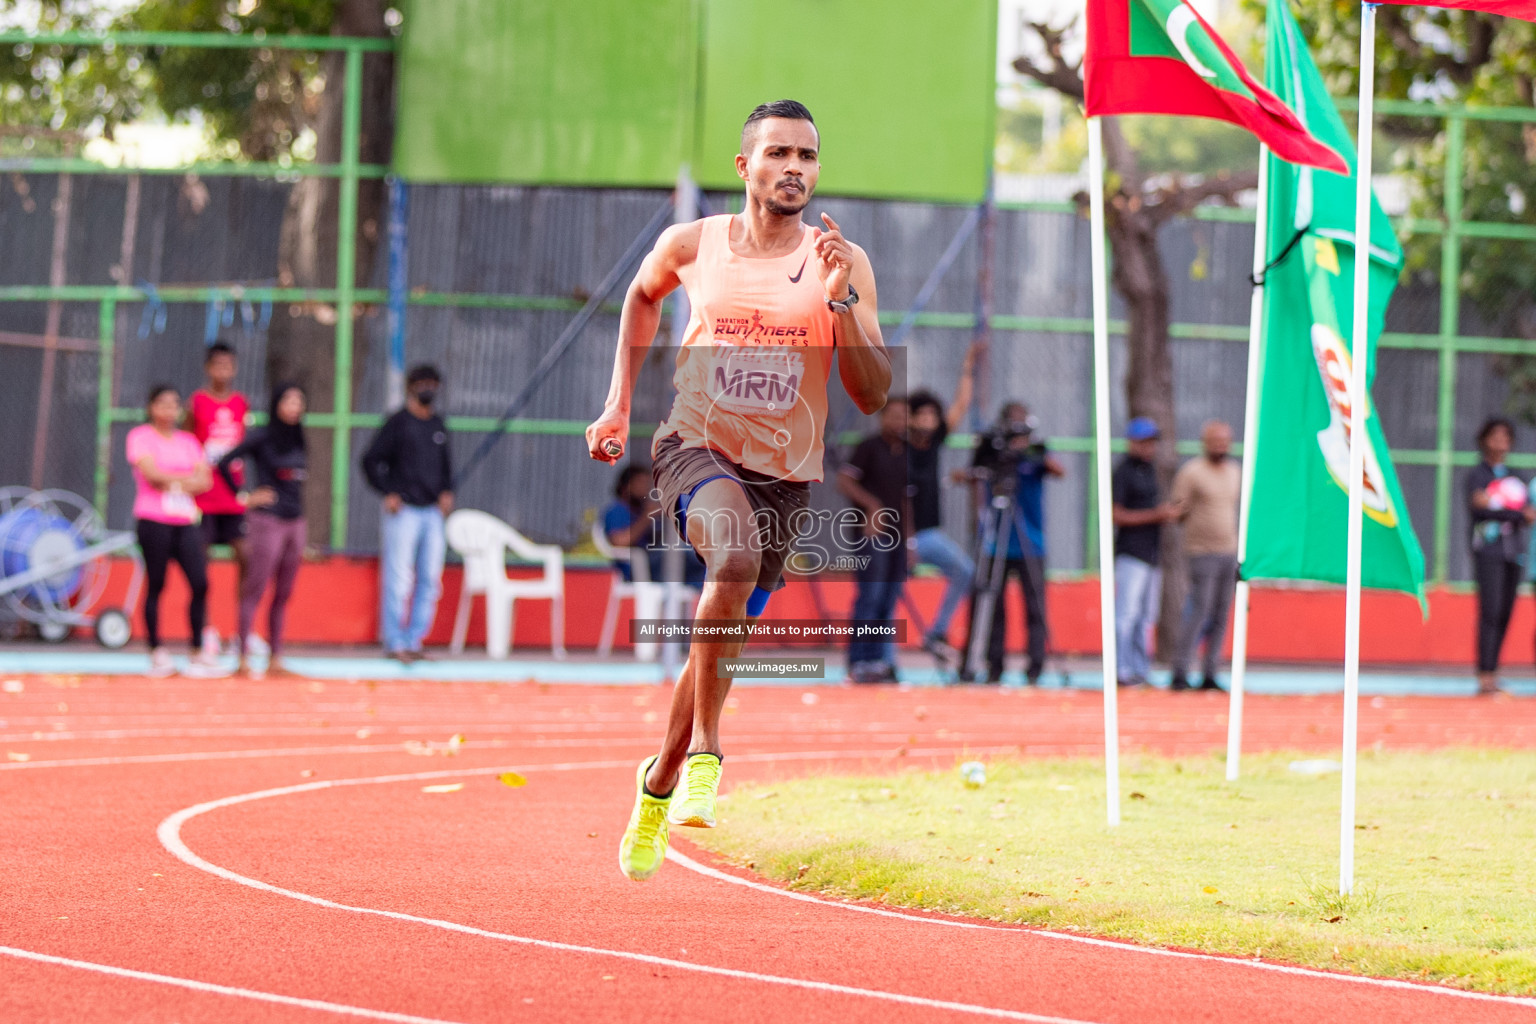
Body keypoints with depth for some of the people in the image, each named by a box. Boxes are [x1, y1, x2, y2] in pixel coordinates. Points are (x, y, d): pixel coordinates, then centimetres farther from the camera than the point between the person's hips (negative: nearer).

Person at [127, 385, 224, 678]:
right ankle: (157, 653, 2)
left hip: (186, 521, 5)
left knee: (200, 583, -6)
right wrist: (188, 479, -3)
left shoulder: (188, 442, 18)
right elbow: (151, 473, -11)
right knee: (155, 586, -3)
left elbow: (203, 482, 7)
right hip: (154, 520, -4)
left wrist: (170, 483, -9)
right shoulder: (141, 436, 3)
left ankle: (199, 654, -2)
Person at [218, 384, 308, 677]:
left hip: (295, 521, 7)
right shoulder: (262, 437, -8)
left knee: (283, 595, 8)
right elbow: (225, 463, -14)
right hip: (268, 521, -7)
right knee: (255, 590, -7)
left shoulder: (297, 440, 12)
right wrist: (245, 496, -9)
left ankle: (275, 659, 11)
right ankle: (243, 658, -7)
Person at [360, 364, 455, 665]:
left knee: (430, 581, 5)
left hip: (432, 512, 6)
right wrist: (388, 493, -11)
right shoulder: (397, 423, -4)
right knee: (399, 580, -7)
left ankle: (414, 641, 11)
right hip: (403, 511, -6)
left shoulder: (438, 425, 15)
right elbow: (371, 460, -4)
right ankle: (395, 643, -3)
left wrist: (446, 491, 10)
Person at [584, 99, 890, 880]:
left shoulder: (842, 265, -2)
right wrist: (619, 403, 17)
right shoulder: (692, 245, 0)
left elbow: (872, 396, -5)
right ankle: (705, 750, -25)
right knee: (736, 555, -35)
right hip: (696, 448, -2)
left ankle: (660, 781, 37)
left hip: (784, 476, 2)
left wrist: (840, 301, -18)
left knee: (721, 642, 10)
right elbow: (642, 296, 23)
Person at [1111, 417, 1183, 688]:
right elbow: (1117, 515, -14)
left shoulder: (1150, 470, 18)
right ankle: (1122, 670, -13)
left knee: (1146, 617, 10)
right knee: (1127, 613, -13)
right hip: (1130, 554, -9)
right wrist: (1156, 514, -17)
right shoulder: (1123, 473, -8)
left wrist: (1168, 512, 9)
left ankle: (1140, 671, 14)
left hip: (1152, 554, 9)